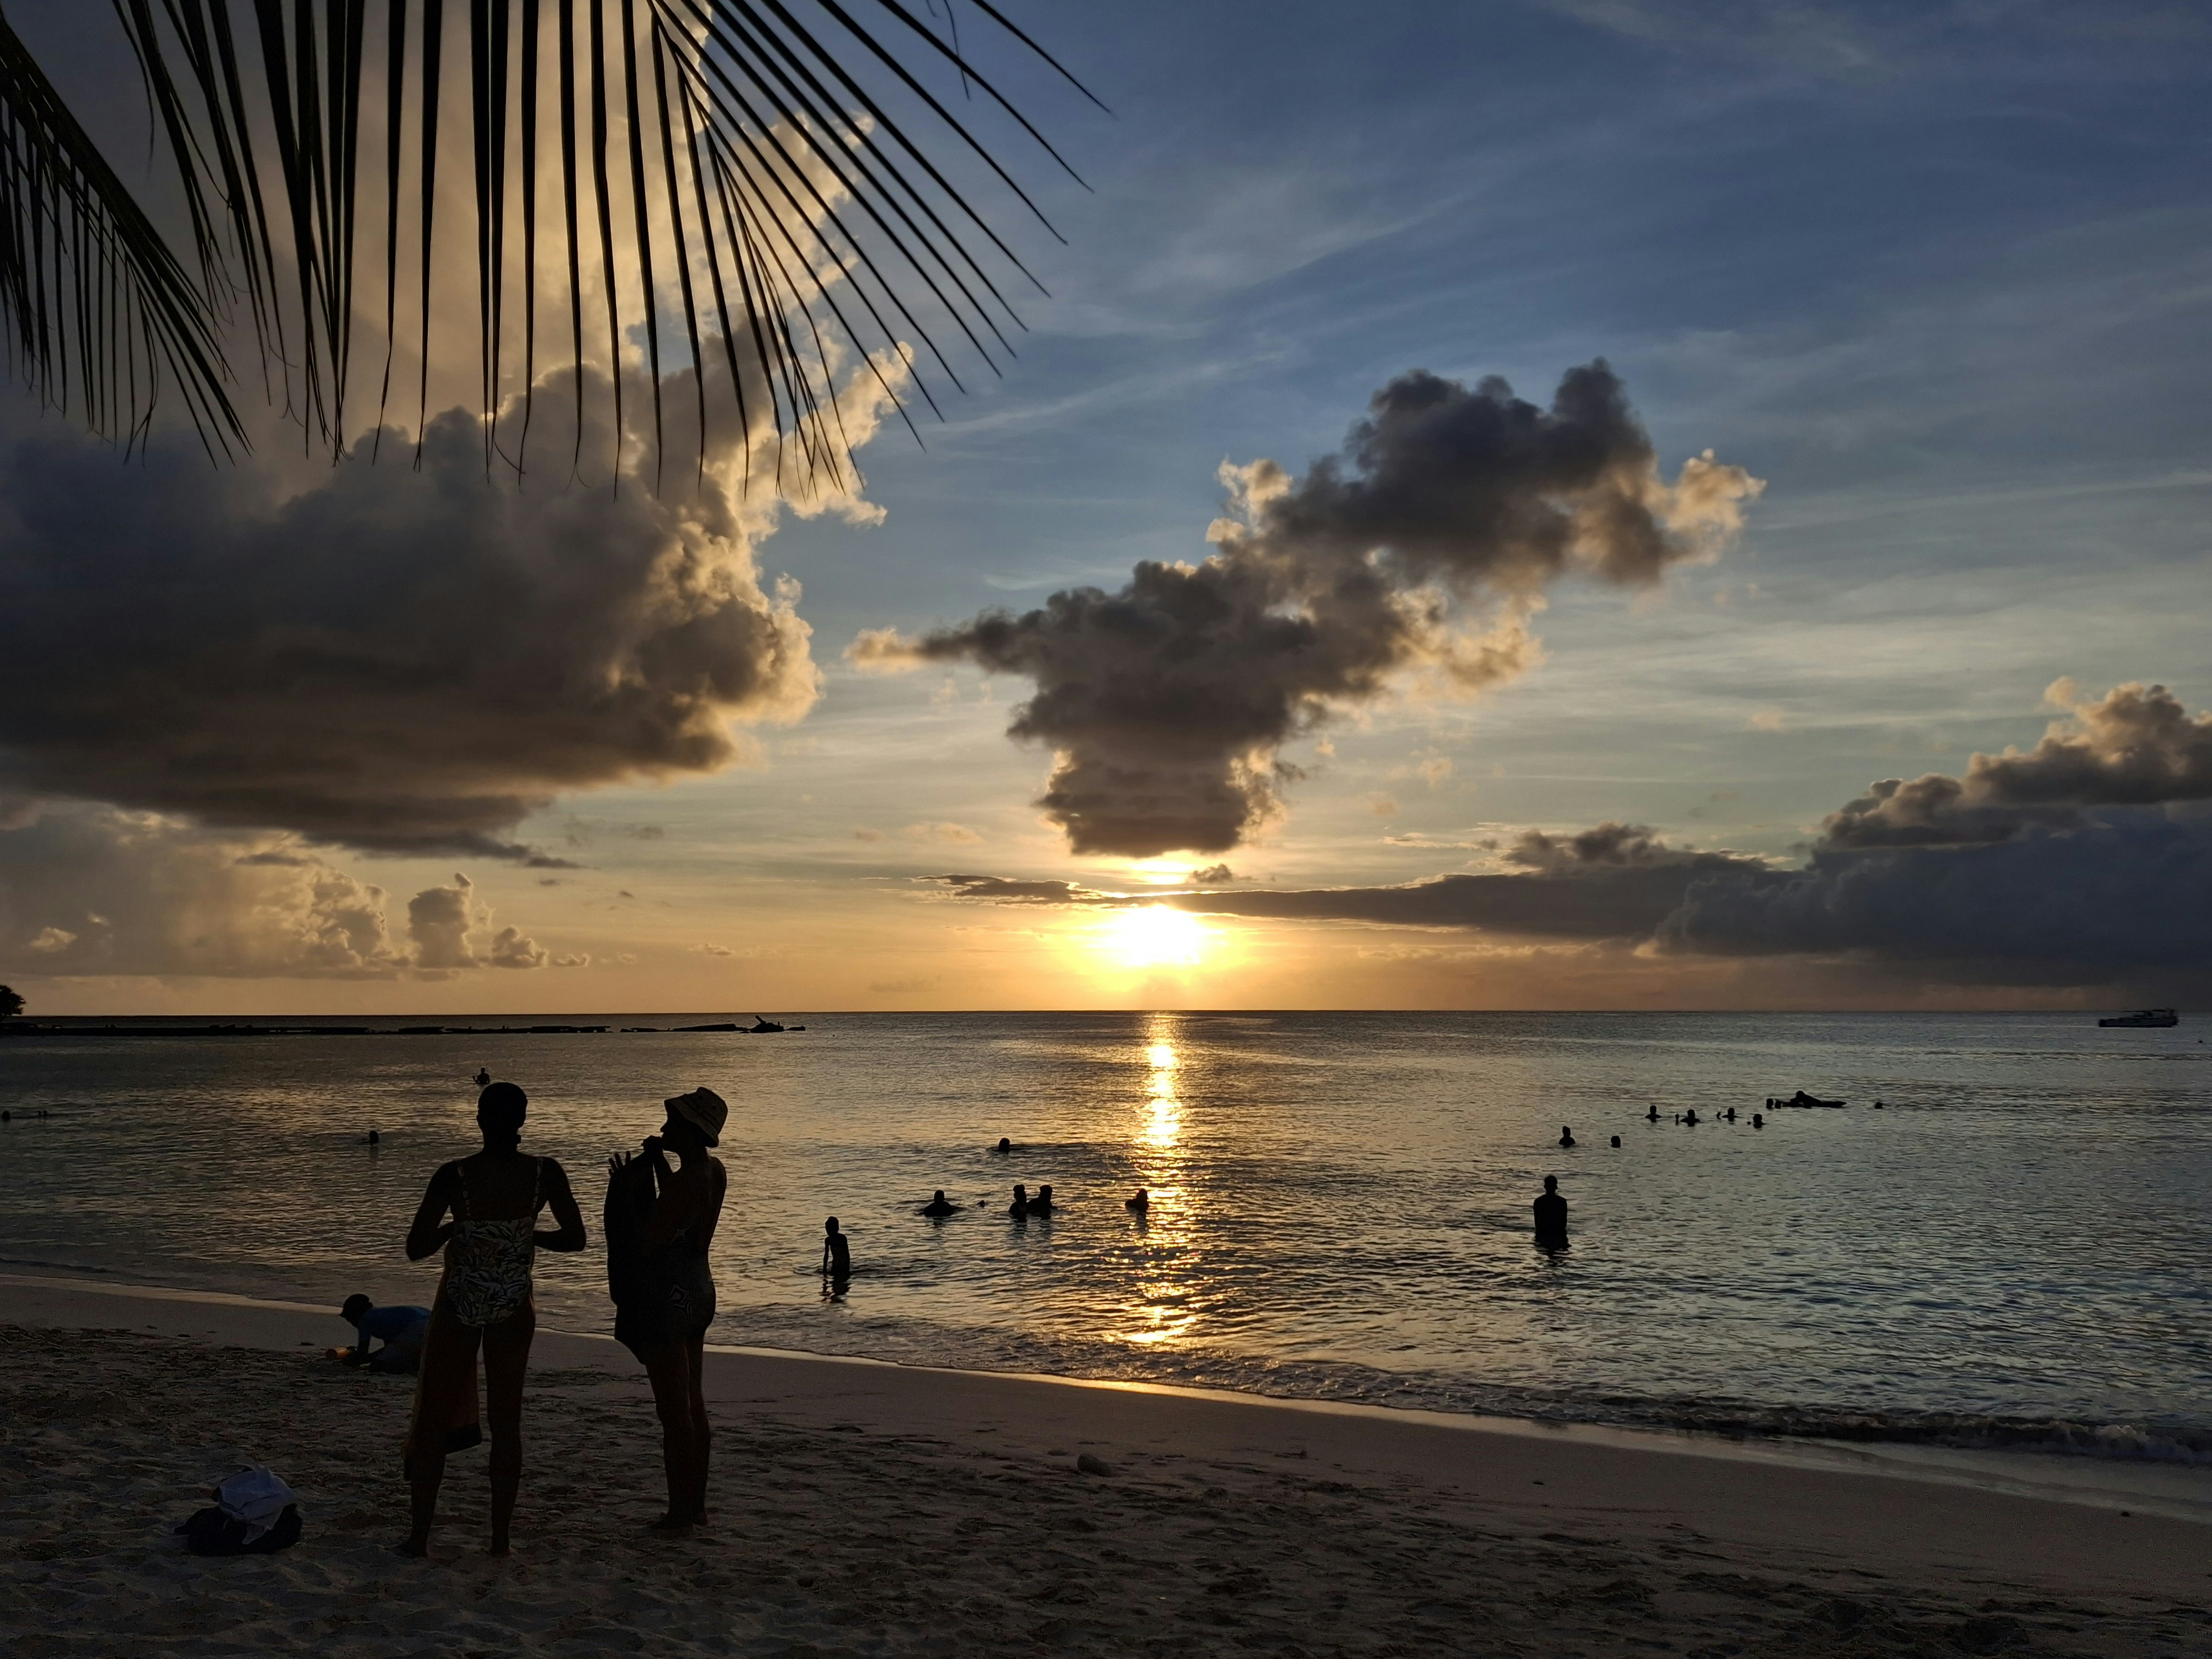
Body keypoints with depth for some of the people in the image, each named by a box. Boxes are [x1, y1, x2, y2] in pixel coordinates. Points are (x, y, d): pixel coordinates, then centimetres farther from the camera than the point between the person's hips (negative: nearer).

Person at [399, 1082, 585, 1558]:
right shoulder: (545, 1174, -12)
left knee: (433, 1420, 12)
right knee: (507, 1422, 12)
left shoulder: (454, 1175, -17)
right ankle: (501, 1537, 15)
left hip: (460, 1304, -1)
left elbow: (415, 1249, -12)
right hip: (515, 1308, 2)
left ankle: (420, 1536, 17)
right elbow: (575, 1239, -3)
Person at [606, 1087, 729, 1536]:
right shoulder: (715, 1173, 4)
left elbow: (647, 1243, -21)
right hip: (698, 1291, 9)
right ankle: (696, 1503, 24)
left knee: (674, 1413, -1)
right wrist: (659, 1165, 13)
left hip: (668, 1298, -9)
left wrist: (628, 1190, -14)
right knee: (694, 1406, 16)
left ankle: (679, 1512, 7)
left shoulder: (683, 1182, -23)